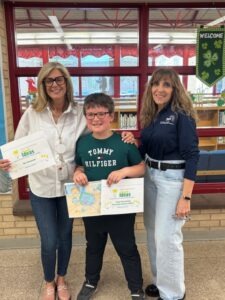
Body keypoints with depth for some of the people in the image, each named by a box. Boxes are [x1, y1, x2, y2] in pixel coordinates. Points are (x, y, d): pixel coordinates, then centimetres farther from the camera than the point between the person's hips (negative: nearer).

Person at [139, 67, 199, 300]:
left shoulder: (182, 115, -13)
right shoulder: (150, 115, 7)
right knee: (152, 233, 16)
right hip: (150, 175, 7)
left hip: (173, 178, -7)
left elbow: (191, 155, -17)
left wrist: (186, 197, -21)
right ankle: (160, 281, 38)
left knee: (167, 237, -1)